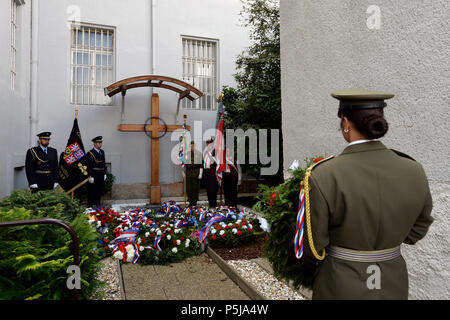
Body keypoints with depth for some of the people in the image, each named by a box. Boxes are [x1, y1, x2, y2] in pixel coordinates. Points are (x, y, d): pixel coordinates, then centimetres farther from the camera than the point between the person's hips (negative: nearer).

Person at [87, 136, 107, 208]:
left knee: (100, 191, 14)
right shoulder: (90, 153, -11)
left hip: (101, 175, 7)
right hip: (94, 175, -7)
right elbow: (89, 166, -14)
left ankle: (98, 204, 26)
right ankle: (91, 206, 10)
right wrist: (91, 176, -17)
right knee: (92, 191, 1)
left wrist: (104, 174, 14)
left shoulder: (102, 152, 11)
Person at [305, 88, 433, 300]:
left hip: (340, 284, -3)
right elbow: (415, 232, 3)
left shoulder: (324, 177, -25)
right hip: (393, 284, 4)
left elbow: (314, 244, -16)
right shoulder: (414, 172, -11)